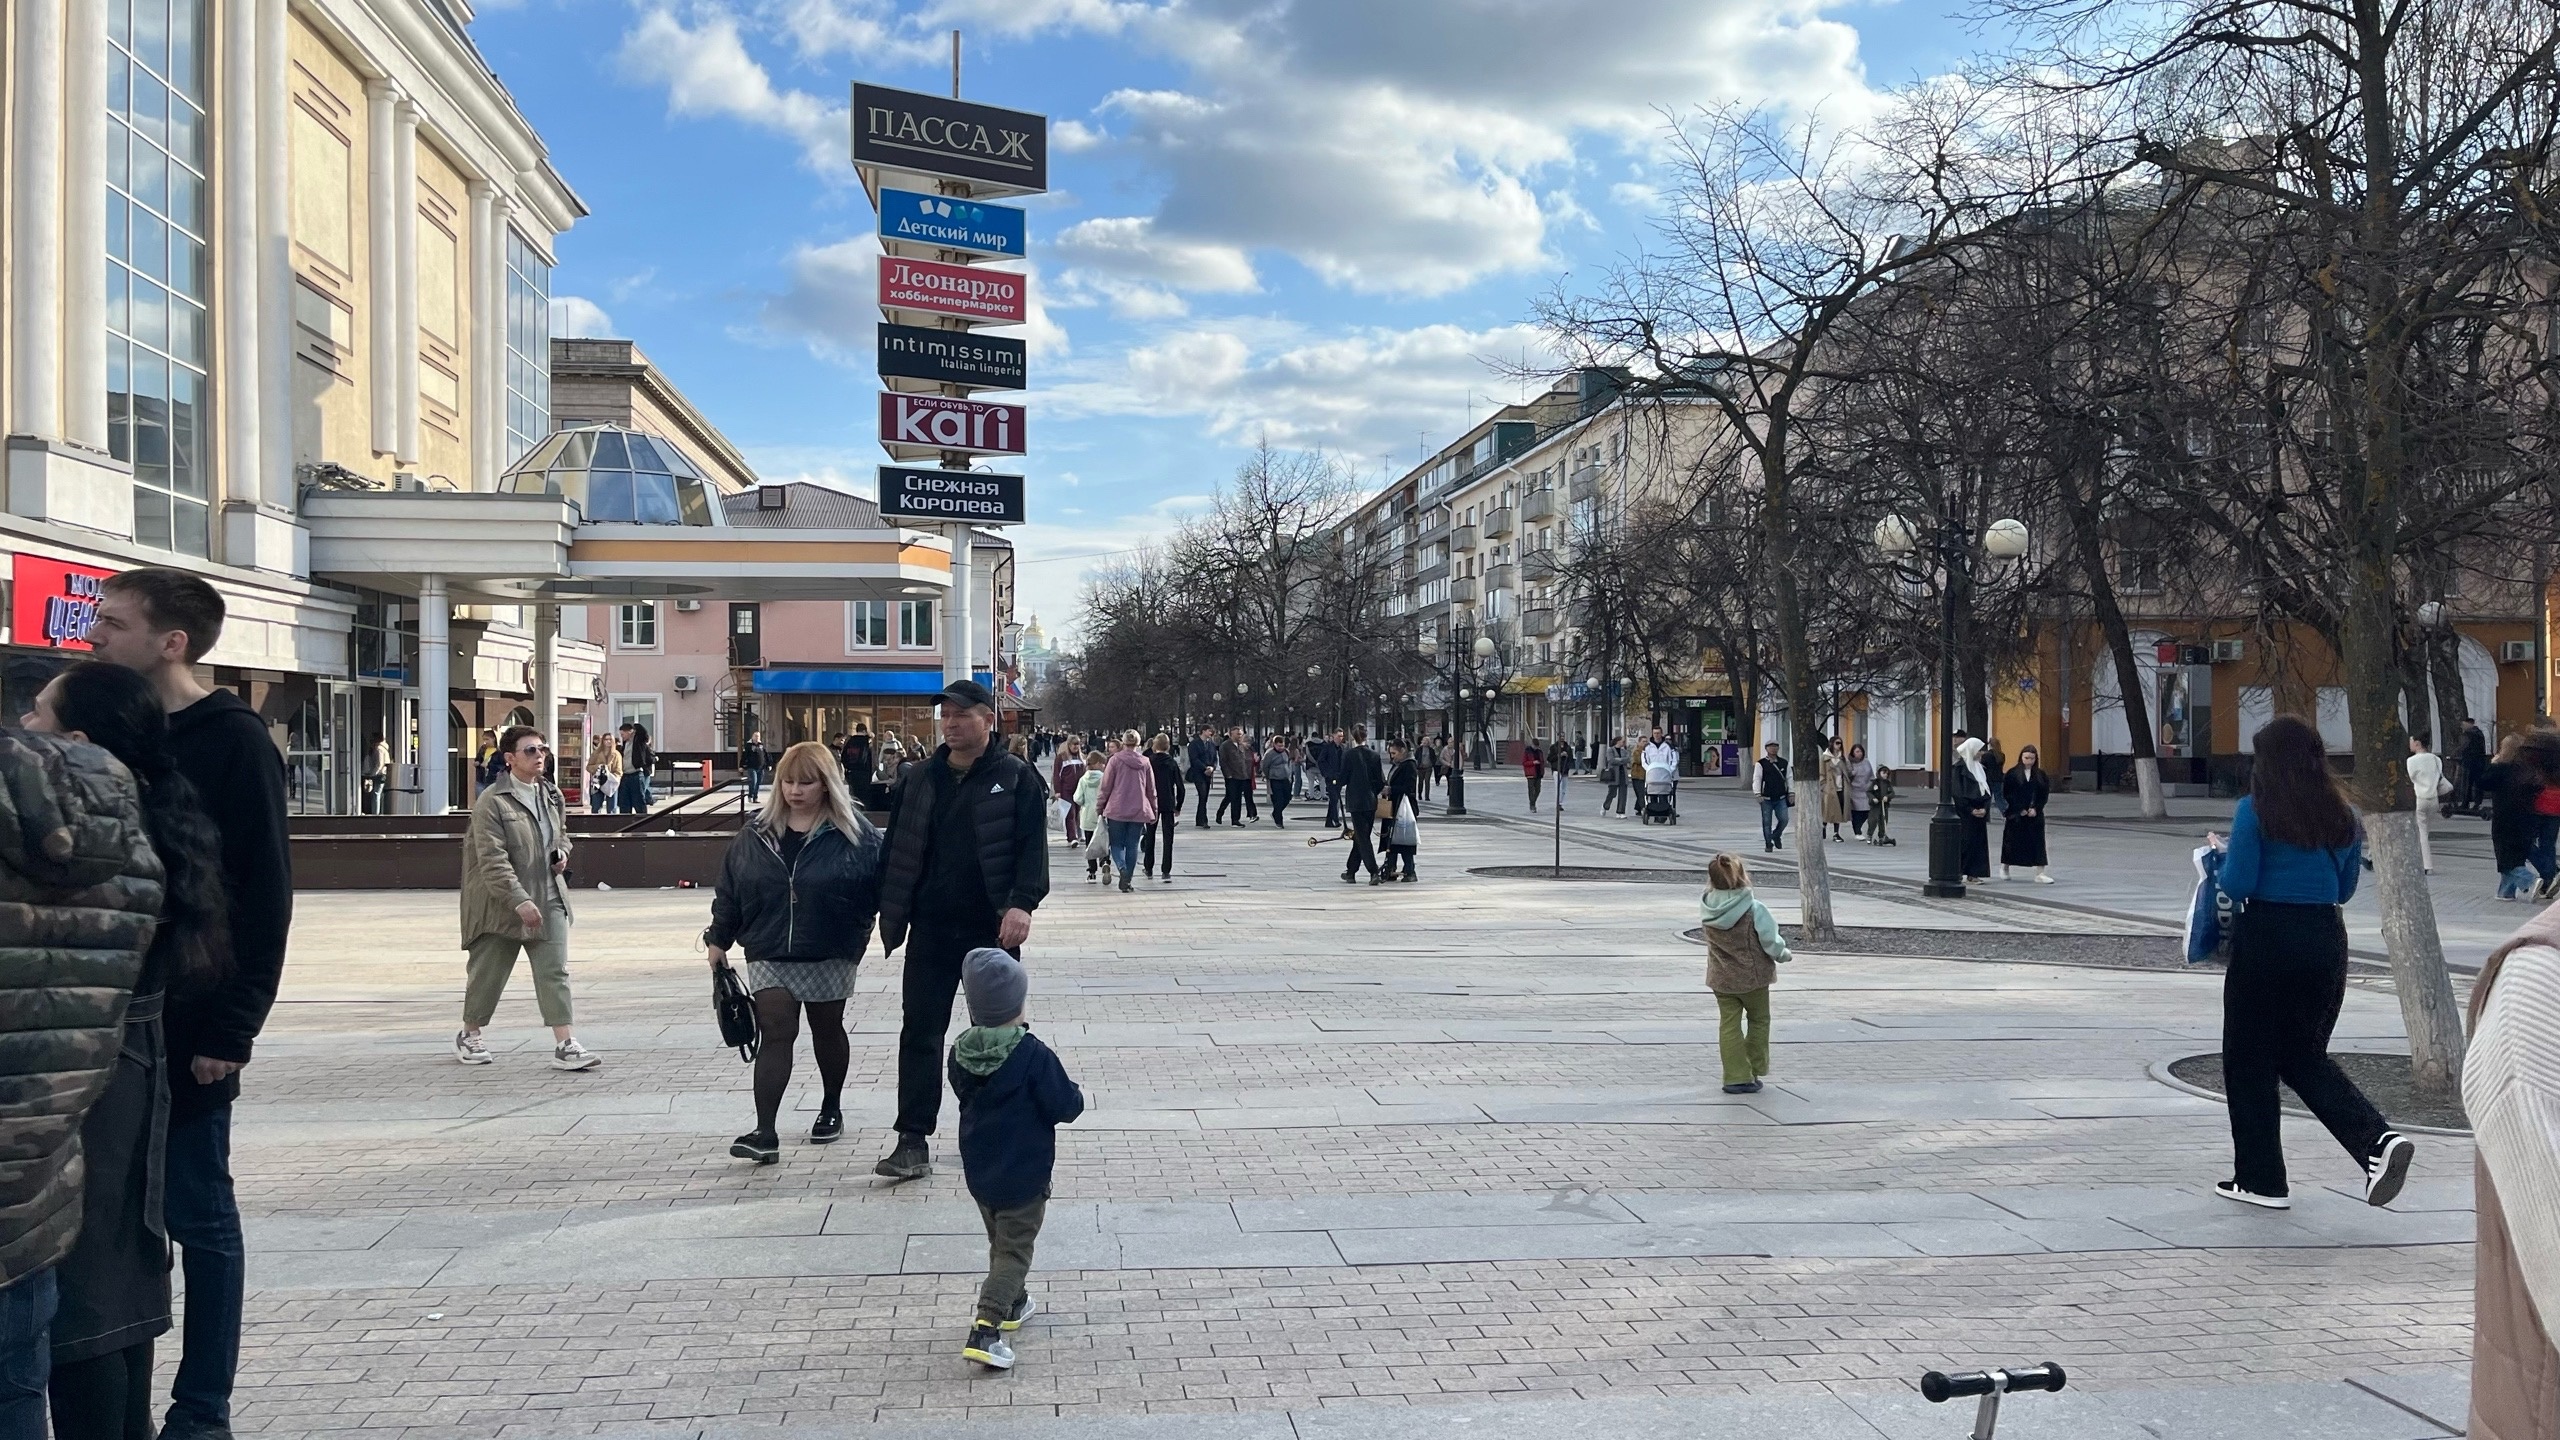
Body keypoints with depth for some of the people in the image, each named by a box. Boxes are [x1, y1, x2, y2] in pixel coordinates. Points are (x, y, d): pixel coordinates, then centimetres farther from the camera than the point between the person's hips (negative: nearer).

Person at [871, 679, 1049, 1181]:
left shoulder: (1016, 779, -4)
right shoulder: (919, 779, 7)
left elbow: (1033, 847, -10)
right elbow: (896, 849, 11)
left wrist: (1022, 903, -22)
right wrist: (890, 913, 6)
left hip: (993, 930, -3)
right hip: (931, 929, 3)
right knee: (920, 1032, 0)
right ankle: (913, 1143, 3)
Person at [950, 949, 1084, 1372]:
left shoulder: (961, 1052, -5)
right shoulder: (1033, 1055, -22)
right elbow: (1064, 1107, -18)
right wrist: (1077, 1095, 4)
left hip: (978, 1173, 6)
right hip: (1024, 1175, -6)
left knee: (1000, 1241, 25)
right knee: (1015, 1250, 0)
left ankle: (1013, 1304, 43)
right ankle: (986, 1329, -12)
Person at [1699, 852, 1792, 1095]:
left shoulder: (1706, 909, -11)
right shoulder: (1754, 910, -22)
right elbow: (1772, 943, -15)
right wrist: (1784, 955, 8)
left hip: (1720, 978, 3)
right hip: (1752, 976, -3)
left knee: (1729, 1024, 9)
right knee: (1758, 1021, 17)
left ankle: (1735, 1076, 8)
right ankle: (1755, 1071, 23)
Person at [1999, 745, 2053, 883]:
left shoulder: (2040, 774, 4)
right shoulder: (2012, 774, -4)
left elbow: (2045, 794, 3)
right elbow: (2007, 794, -6)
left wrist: (2035, 809, -9)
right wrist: (2020, 810, -11)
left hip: (2035, 814, 2)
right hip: (2015, 815, -2)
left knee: (2037, 841, -4)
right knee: (2012, 841, 9)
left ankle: (2040, 873, -3)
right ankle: (2005, 868, 30)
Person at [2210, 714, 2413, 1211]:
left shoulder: (2254, 811, -10)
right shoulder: (2342, 817, 6)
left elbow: (2237, 884, -12)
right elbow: (2344, 889, 14)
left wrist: (2222, 855, 7)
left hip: (2267, 938, -5)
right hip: (2326, 940, 6)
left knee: (2250, 1060, 8)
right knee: (2304, 1056, 18)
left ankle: (2260, 1179, 13)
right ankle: (2378, 1141, -2)